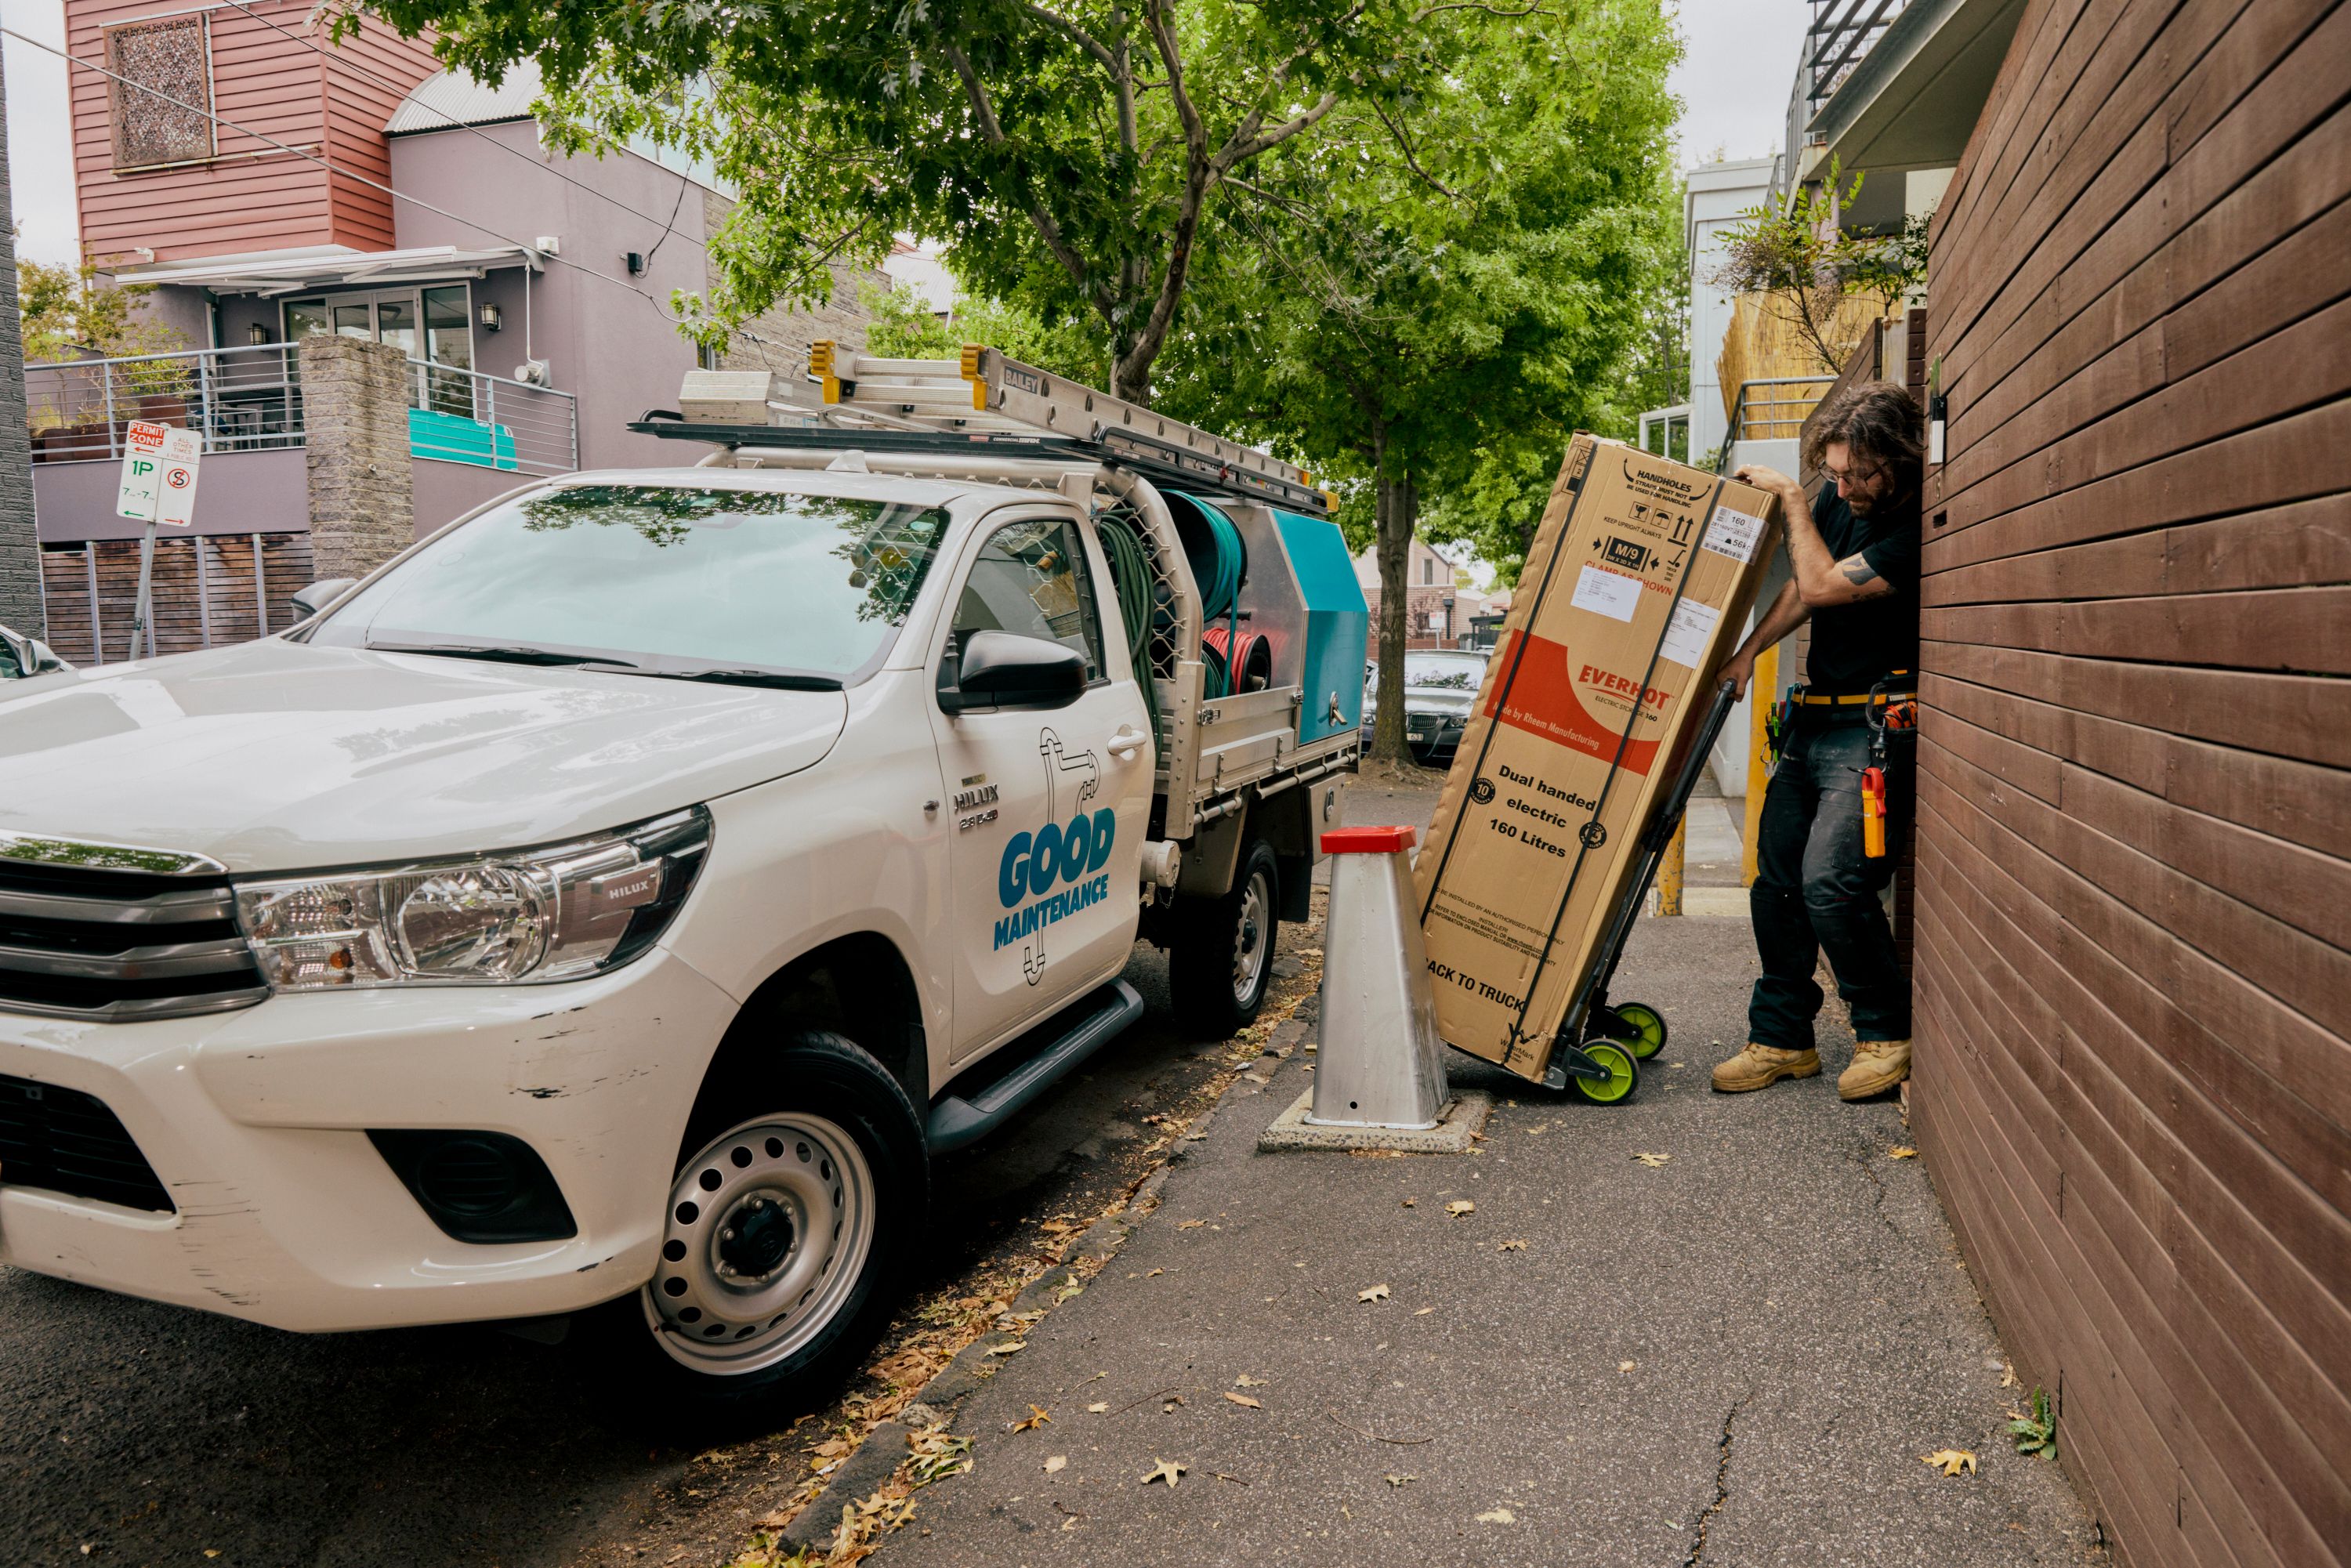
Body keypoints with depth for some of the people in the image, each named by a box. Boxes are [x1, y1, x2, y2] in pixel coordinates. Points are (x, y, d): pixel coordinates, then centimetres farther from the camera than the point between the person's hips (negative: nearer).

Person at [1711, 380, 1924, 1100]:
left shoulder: (1919, 529, -17)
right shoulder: (1838, 501, 8)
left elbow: (1823, 585, -19)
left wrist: (1791, 499, -9)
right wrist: (1746, 651, 6)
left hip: (1874, 728, -8)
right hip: (1814, 720, 8)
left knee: (1830, 883, -17)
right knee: (1776, 879, 6)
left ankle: (1888, 1033, 5)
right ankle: (1782, 1038, 18)